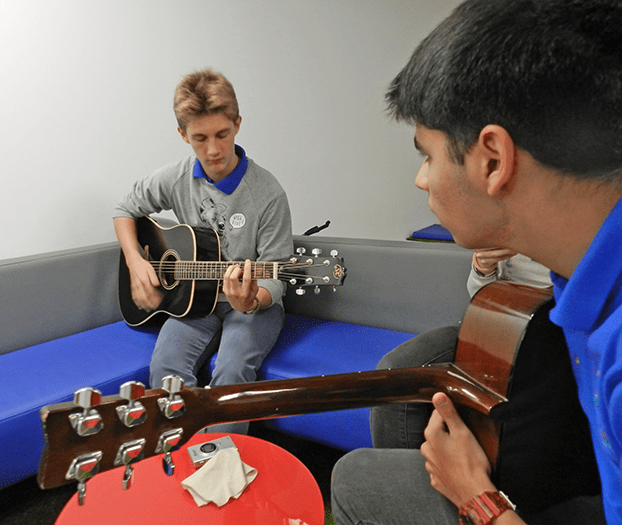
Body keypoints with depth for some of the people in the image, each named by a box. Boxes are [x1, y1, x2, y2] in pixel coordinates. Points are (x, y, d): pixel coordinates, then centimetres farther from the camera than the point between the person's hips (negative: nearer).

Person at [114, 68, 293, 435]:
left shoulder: (268, 195, -15)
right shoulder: (175, 180, -2)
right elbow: (126, 210, 16)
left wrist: (251, 302, -35)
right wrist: (135, 262, -1)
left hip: (254, 305, -3)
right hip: (193, 298, 4)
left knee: (232, 370, -30)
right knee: (165, 367, -24)